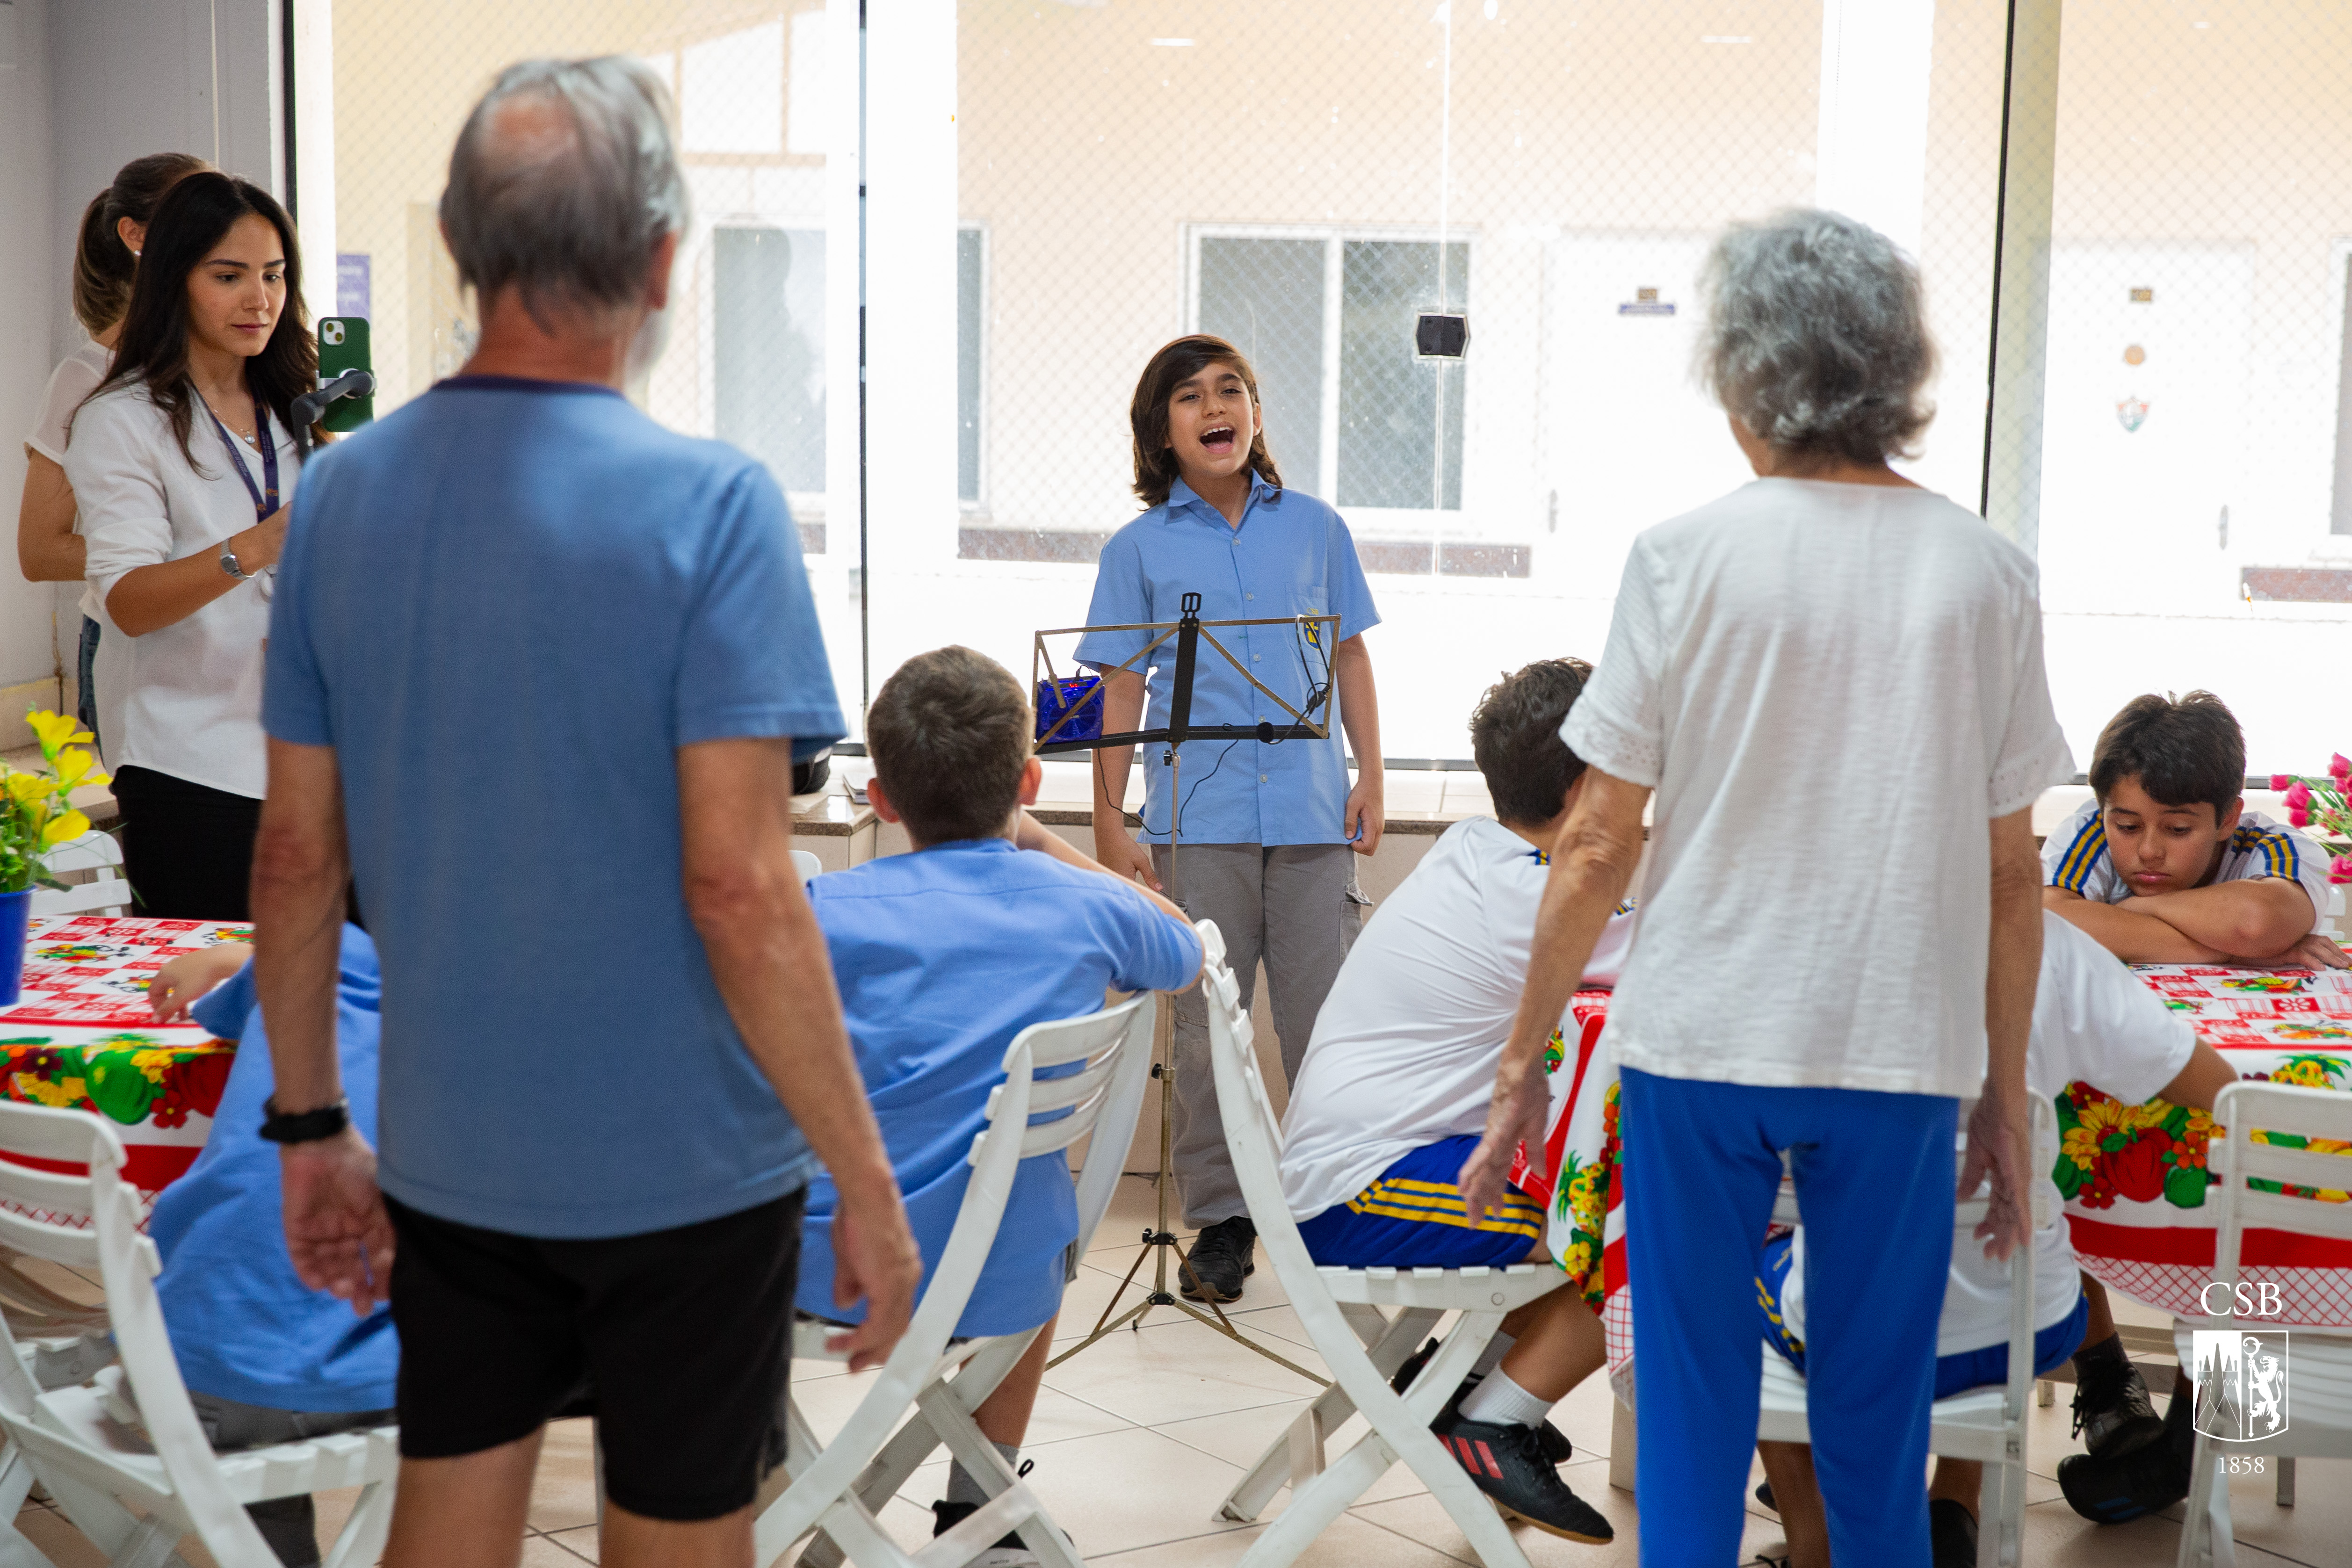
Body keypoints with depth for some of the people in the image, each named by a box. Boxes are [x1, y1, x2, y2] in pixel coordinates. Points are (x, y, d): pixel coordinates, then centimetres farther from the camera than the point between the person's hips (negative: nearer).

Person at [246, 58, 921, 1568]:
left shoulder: (343, 494, -1)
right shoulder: (709, 504, -18)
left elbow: (297, 858, 3)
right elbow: (738, 890, -22)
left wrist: (311, 1127, 14)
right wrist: (869, 1184, -14)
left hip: (447, 1153, 5)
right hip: (681, 1167, -4)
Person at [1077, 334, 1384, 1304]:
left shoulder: (1314, 528, 9)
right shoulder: (1140, 550, 5)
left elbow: (1350, 657, 13)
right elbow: (1121, 692, 5)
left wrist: (1370, 779, 6)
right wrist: (1109, 823, 1)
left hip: (1311, 815, 1)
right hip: (1198, 819, -1)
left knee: (1326, 1025, 2)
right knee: (1205, 1031, 3)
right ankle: (1220, 1220, 13)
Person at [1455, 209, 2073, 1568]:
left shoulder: (1689, 556, -6)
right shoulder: (1986, 574, 0)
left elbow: (1599, 843, -5)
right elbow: (2011, 871, 3)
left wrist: (1524, 1063, 3)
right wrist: (2008, 1097, 13)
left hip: (1698, 1045, -1)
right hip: (1901, 1050, 2)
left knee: (1692, 1416, 10)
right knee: (1880, 1429, 13)